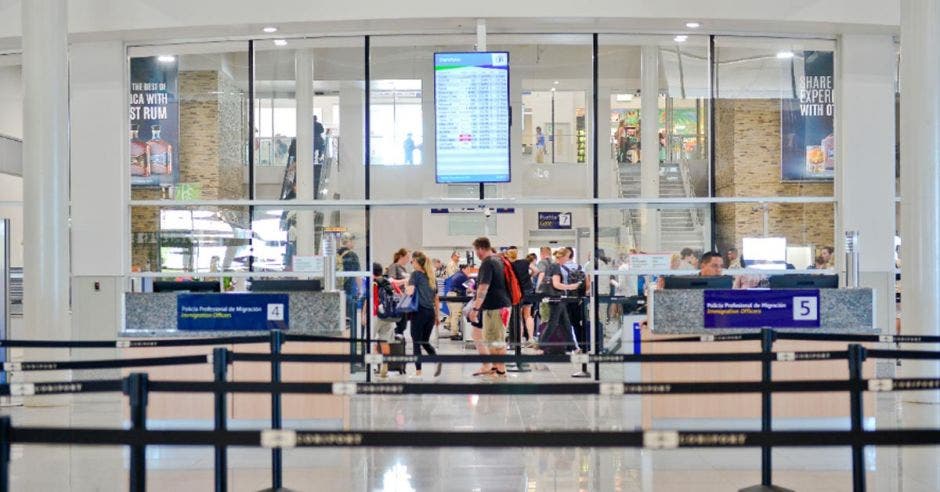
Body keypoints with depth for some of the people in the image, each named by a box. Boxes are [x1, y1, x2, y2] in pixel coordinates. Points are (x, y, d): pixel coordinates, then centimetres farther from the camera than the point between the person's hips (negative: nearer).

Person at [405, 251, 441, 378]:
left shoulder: (415, 274, -2)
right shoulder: (431, 277, 16)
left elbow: (410, 291, -15)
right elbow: (436, 298, 18)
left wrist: (406, 287, 6)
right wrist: (437, 315, 22)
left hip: (419, 311, -6)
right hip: (431, 311, 6)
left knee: (416, 342, 2)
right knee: (425, 341, 15)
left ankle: (418, 371, 0)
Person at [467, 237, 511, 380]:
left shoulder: (487, 264, -17)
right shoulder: (498, 260, 13)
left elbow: (483, 288, -25)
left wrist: (475, 308, -27)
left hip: (494, 306, -10)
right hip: (501, 303, 10)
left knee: (497, 340, -3)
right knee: (492, 339, 18)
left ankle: (501, 371, 1)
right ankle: (495, 368, 25)